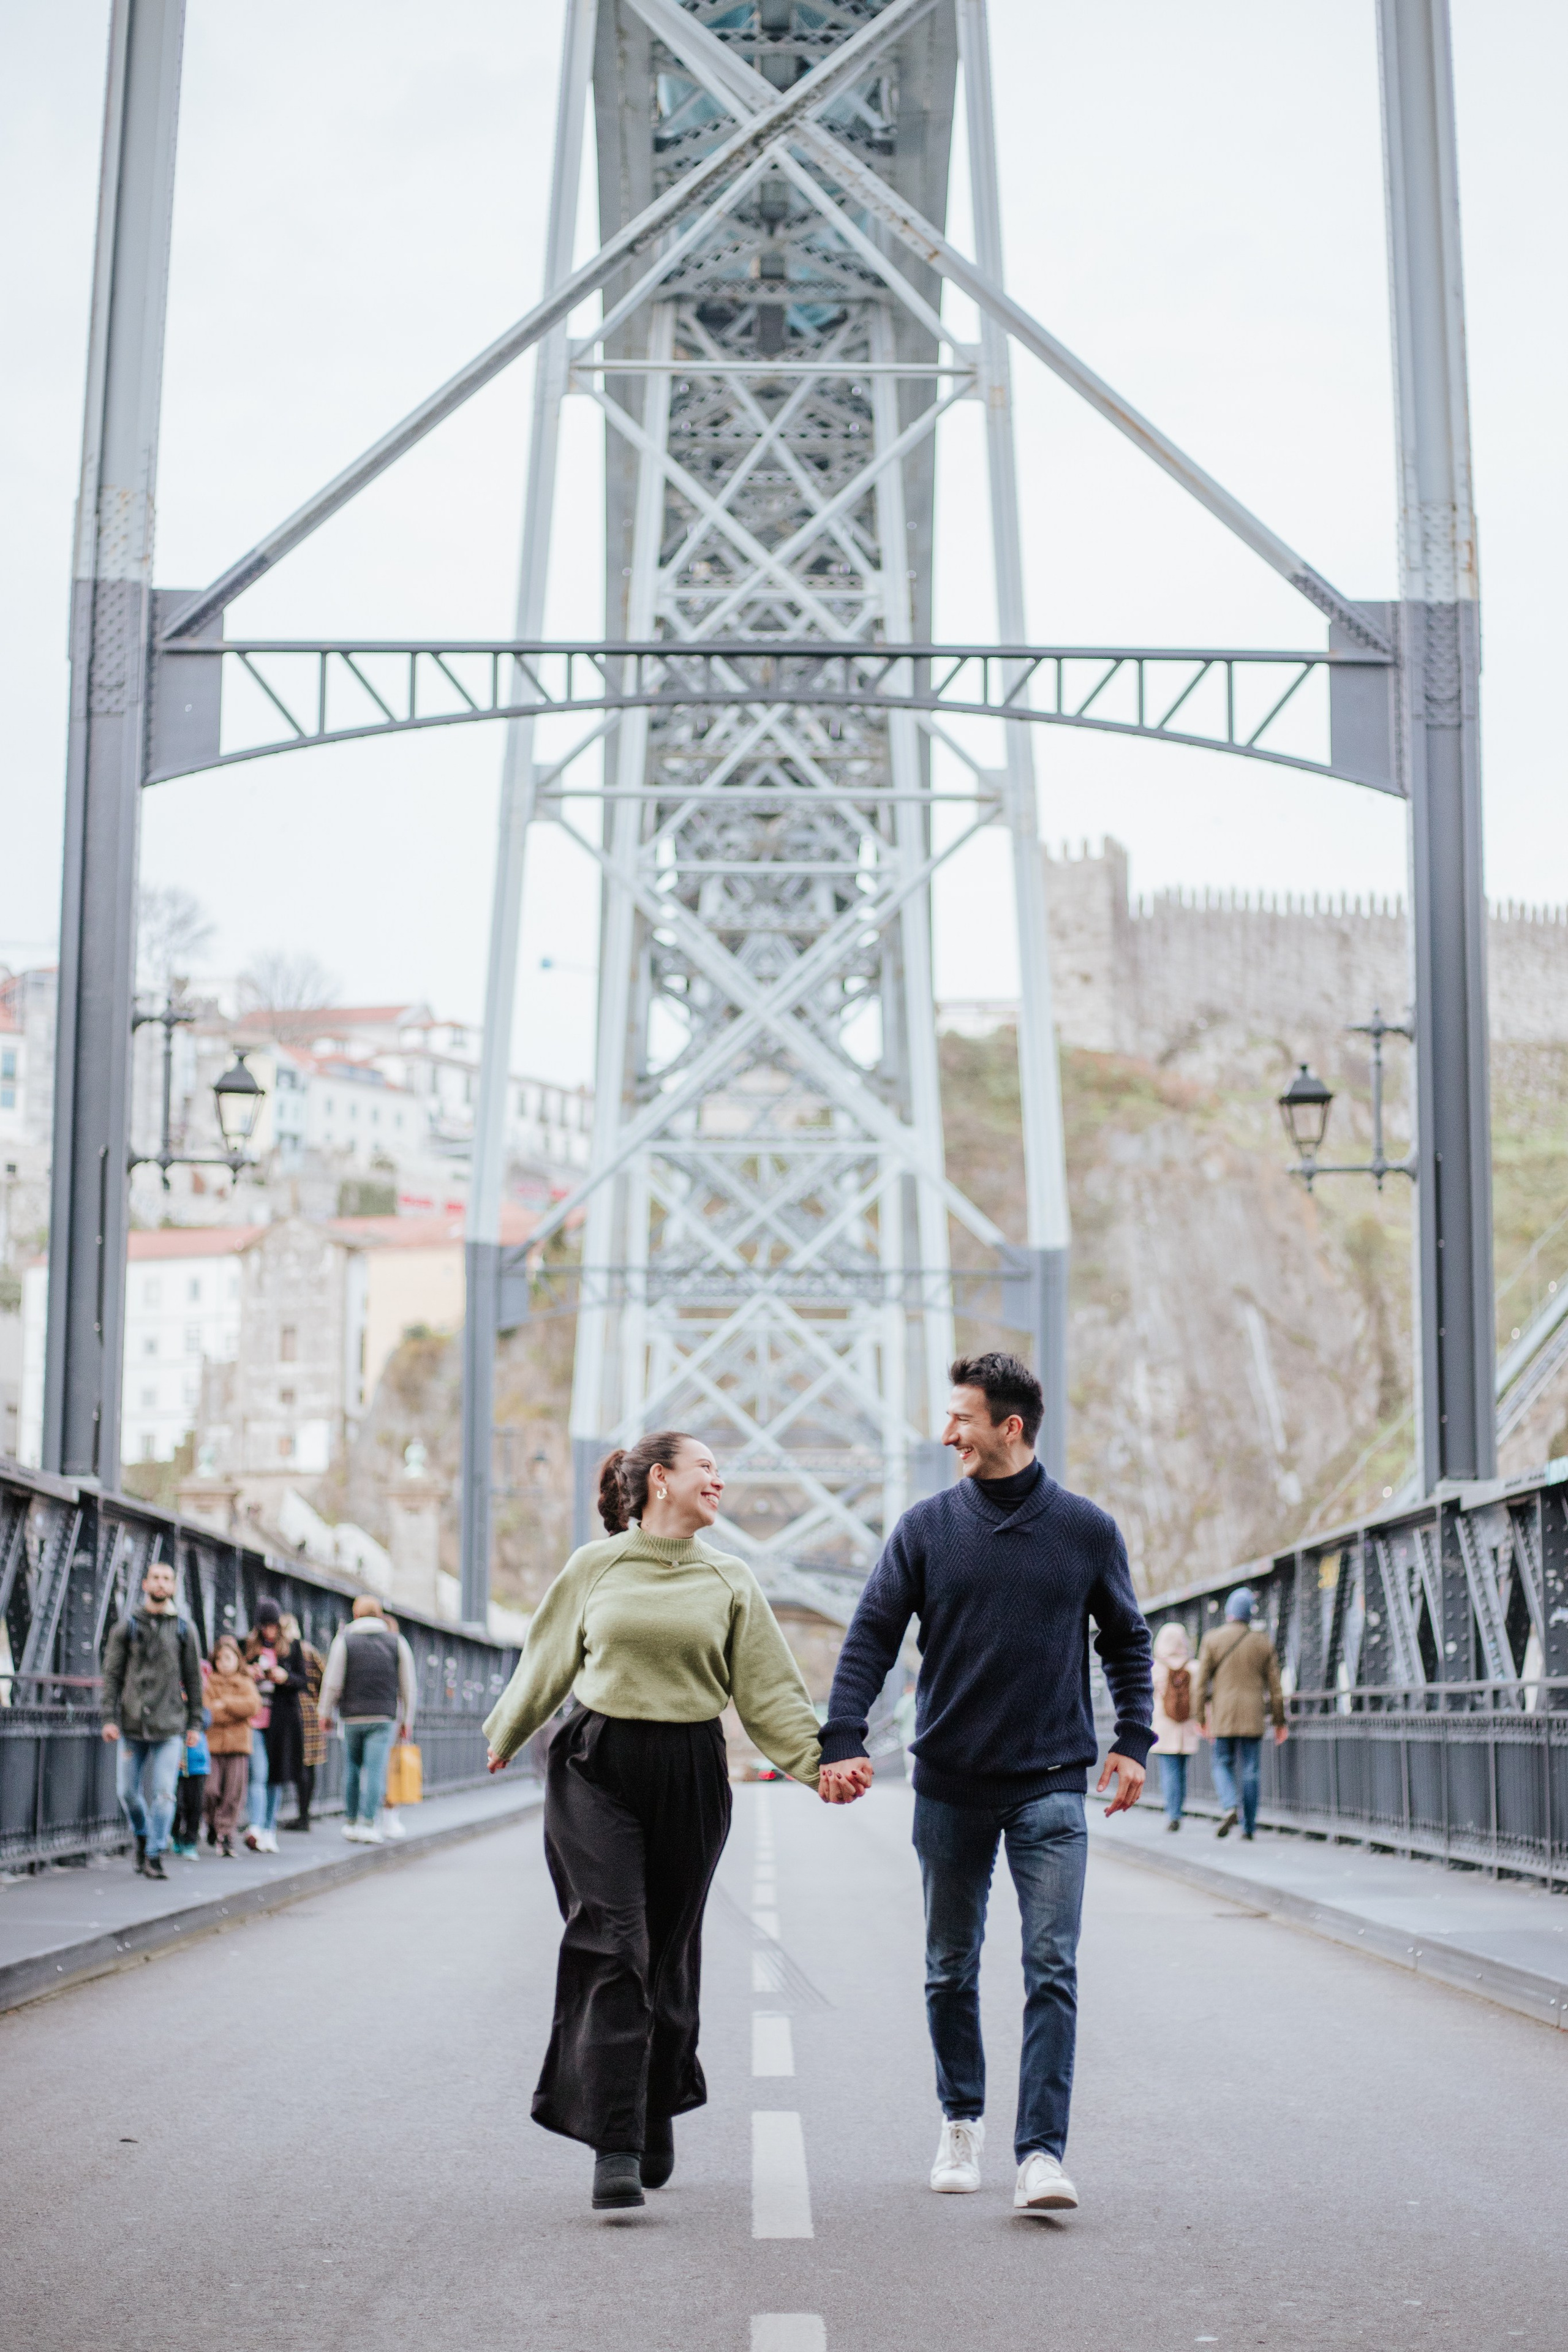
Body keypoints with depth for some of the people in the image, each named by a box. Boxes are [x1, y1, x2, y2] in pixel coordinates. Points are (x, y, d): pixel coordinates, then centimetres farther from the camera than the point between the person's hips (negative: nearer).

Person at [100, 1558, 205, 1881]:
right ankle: (142, 1834, 31)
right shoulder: (127, 1626, 6)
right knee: (127, 1790, 5)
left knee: (163, 1793, -7)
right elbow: (112, 1674, 5)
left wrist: (195, 1723, 6)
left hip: (170, 1725, -1)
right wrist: (109, 1718, -4)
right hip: (132, 1723, 1)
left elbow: (193, 1678, 10)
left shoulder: (184, 1628, 8)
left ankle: (155, 1854, 1)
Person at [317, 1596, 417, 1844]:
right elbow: (408, 1686, 6)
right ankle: (368, 1824, -11)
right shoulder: (397, 1642, 4)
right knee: (375, 1770, -4)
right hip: (384, 1716, 0)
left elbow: (332, 1682, -2)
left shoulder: (344, 1641, 0)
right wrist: (407, 1719, 14)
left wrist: (326, 1713, 10)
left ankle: (350, 1822, 17)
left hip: (352, 1716, 1)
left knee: (352, 1769, 13)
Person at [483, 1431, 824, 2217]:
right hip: (596, 1769, -2)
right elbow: (546, 1663, 16)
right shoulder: (594, 1567, 4)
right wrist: (504, 1738, 24)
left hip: (689, 1776, 2)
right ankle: (614, 2150, -14)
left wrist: (820, 1761, -2)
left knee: (669, 1953, 9)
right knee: (611, 1946, -12)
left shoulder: (729, 1581, 8)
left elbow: (769, 1689, 7)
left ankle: (657, 2119, 29)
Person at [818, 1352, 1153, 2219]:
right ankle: (961, 2121, 30)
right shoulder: (926, 1527, 1)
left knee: (1052, 1970, -10)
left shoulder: (1086, 1529, 1)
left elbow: (1126, 1641, 13)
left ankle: (1041, 2154, -11)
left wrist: (1132, 1741, 3)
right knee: (951, 1970, 12)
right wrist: (842, 1740, -11)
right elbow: (871, 1637, 0)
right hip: (950, 1787, 2)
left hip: (1051, 1787, -1)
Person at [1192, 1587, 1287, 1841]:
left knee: (1223, 1765, 9)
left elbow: (1201, 1683, -3)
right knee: (1249, 1771, 5)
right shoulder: (1263, 1642, 5)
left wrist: (1201, 1718, 2)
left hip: (1223, 1717, -1)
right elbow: (1275, 1687, 7)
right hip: (1252, 1718, 1)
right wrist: (1279, 1723, 13)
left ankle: (1230, 1806, -16)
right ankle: (1248, 1827, 4)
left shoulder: (1213, 1640, -1)